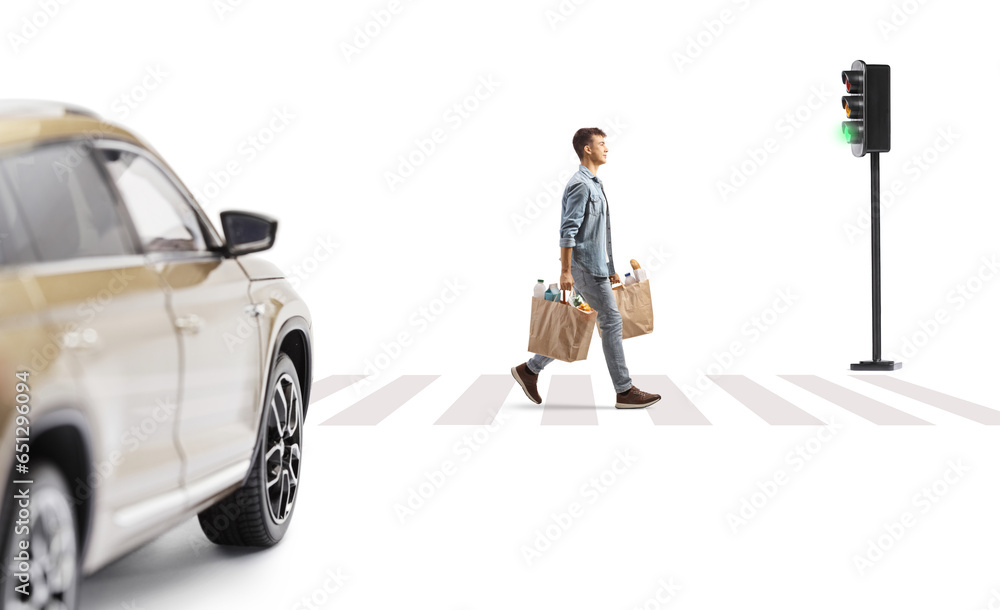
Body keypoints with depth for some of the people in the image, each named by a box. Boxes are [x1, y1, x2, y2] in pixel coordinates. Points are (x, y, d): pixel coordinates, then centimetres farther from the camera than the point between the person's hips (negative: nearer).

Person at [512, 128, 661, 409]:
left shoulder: (594, 185, 19)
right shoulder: (580, 185, -14)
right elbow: (568, 231, -19)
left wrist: (610, 269, 23)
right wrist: (566, 271, -22)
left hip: (596, 266, 10)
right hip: (585, 267, -10)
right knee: (611, 322, -7)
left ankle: (530, 370, 17)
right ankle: (625, 391, -4)